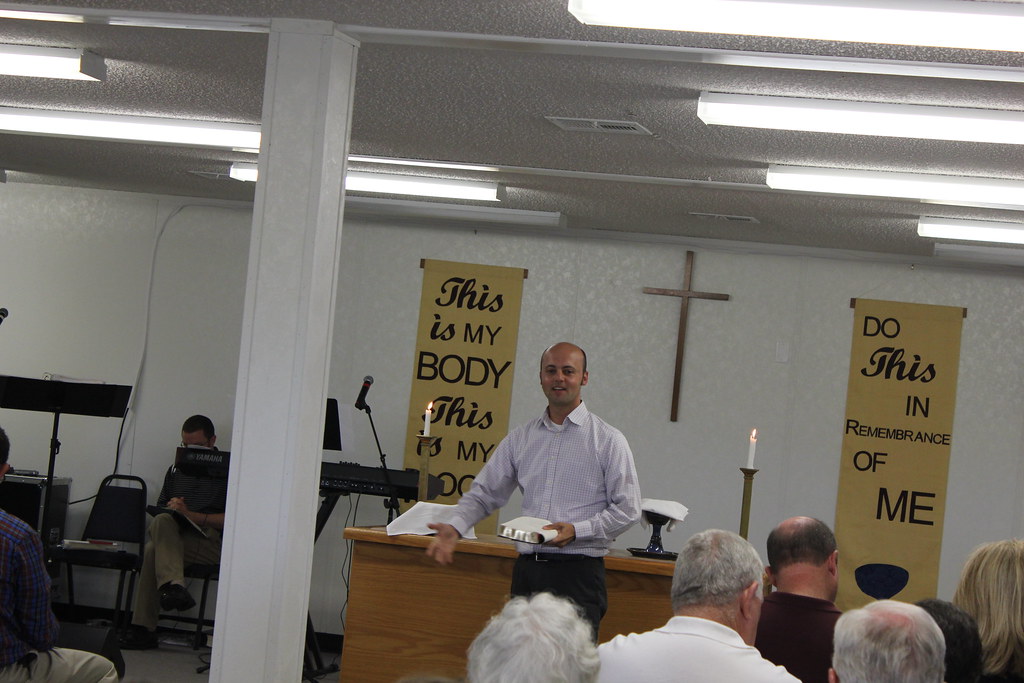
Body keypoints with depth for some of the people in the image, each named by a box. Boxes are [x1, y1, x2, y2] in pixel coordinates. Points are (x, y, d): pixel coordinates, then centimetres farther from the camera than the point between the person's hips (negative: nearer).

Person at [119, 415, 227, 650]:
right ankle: (172, 586, -44)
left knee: (154, 549, -29)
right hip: (175, 538, 5)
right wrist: (172, 511, 1)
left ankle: (143, 628, -32)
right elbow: (159, 510, 25)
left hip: (212, 544, -5)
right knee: (161, 521, -30)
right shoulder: (176, 470, 23)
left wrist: (190, 515, -12)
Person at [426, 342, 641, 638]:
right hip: (527, 570, 4)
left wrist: (576, 530, -15)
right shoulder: (521, 438, 14)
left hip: (577, 572, -4)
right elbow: (485, 493, 15)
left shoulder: (608, 440, 2)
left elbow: (627, 509, -2)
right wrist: (455, 528, -3)